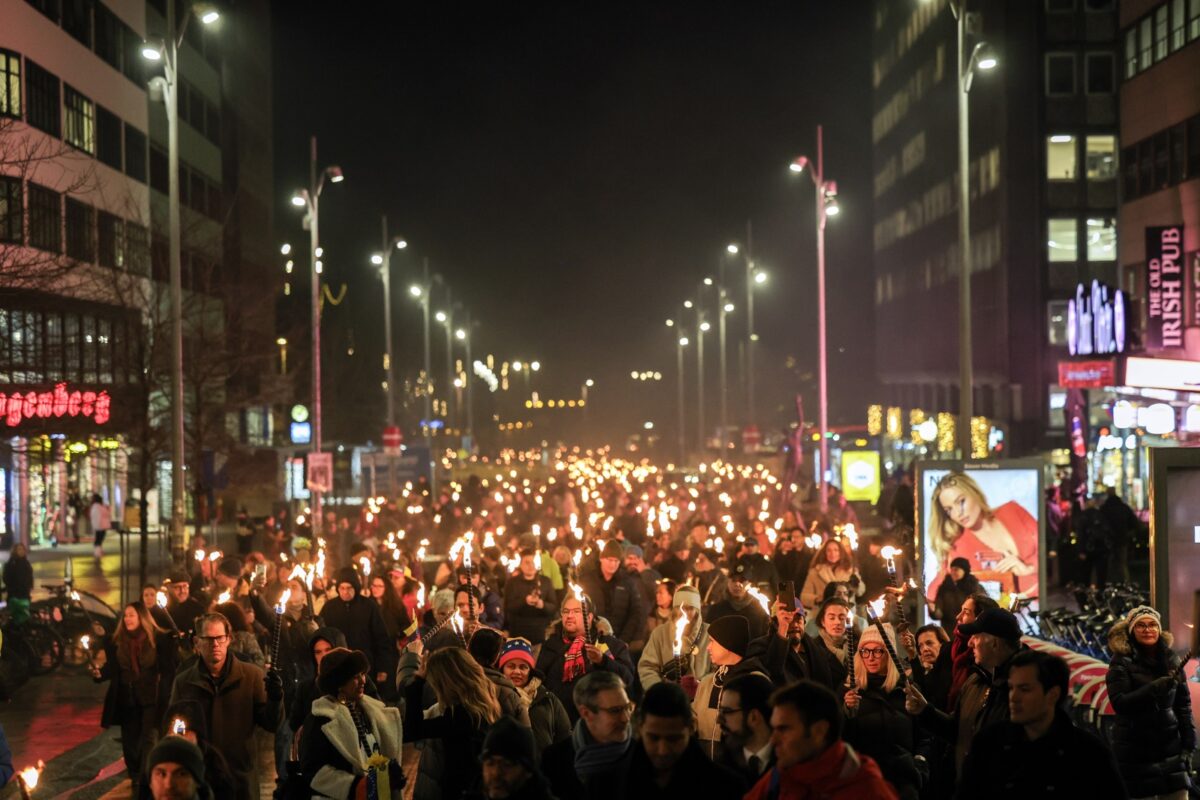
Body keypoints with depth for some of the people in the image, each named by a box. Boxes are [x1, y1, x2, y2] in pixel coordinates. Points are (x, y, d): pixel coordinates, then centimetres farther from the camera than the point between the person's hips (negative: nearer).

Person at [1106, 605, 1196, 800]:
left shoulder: (1171, 660, 7)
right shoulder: (1122, 662, -5)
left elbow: (1183, 705, 10)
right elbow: (1119, 703, -15)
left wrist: (1188, 744, 5)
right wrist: (1154, 688, -26)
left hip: (1170, 747, 4)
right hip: (1136, 752, -4)